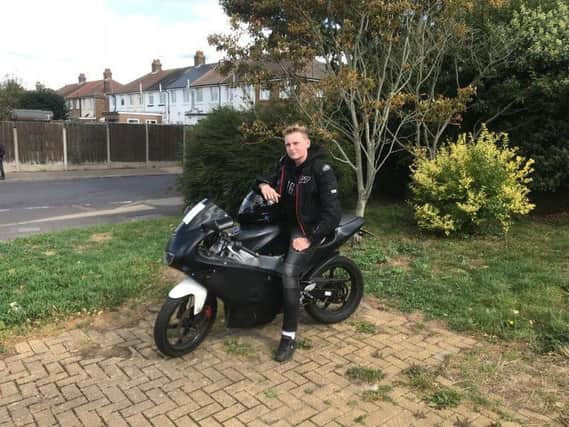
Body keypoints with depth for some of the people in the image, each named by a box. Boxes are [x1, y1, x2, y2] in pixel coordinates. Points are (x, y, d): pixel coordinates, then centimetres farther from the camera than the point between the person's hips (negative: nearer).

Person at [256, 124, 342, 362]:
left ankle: (289, 337, -16)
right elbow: (272, 180, 19)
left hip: (309, 227, -8)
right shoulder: (285, 163, 4)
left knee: (289, 272, -25)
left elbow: (332, 212, -20)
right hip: (286, 222, 8)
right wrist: (264, 185, -7)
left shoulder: (321, 170, -17)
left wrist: (310, 238, -24)